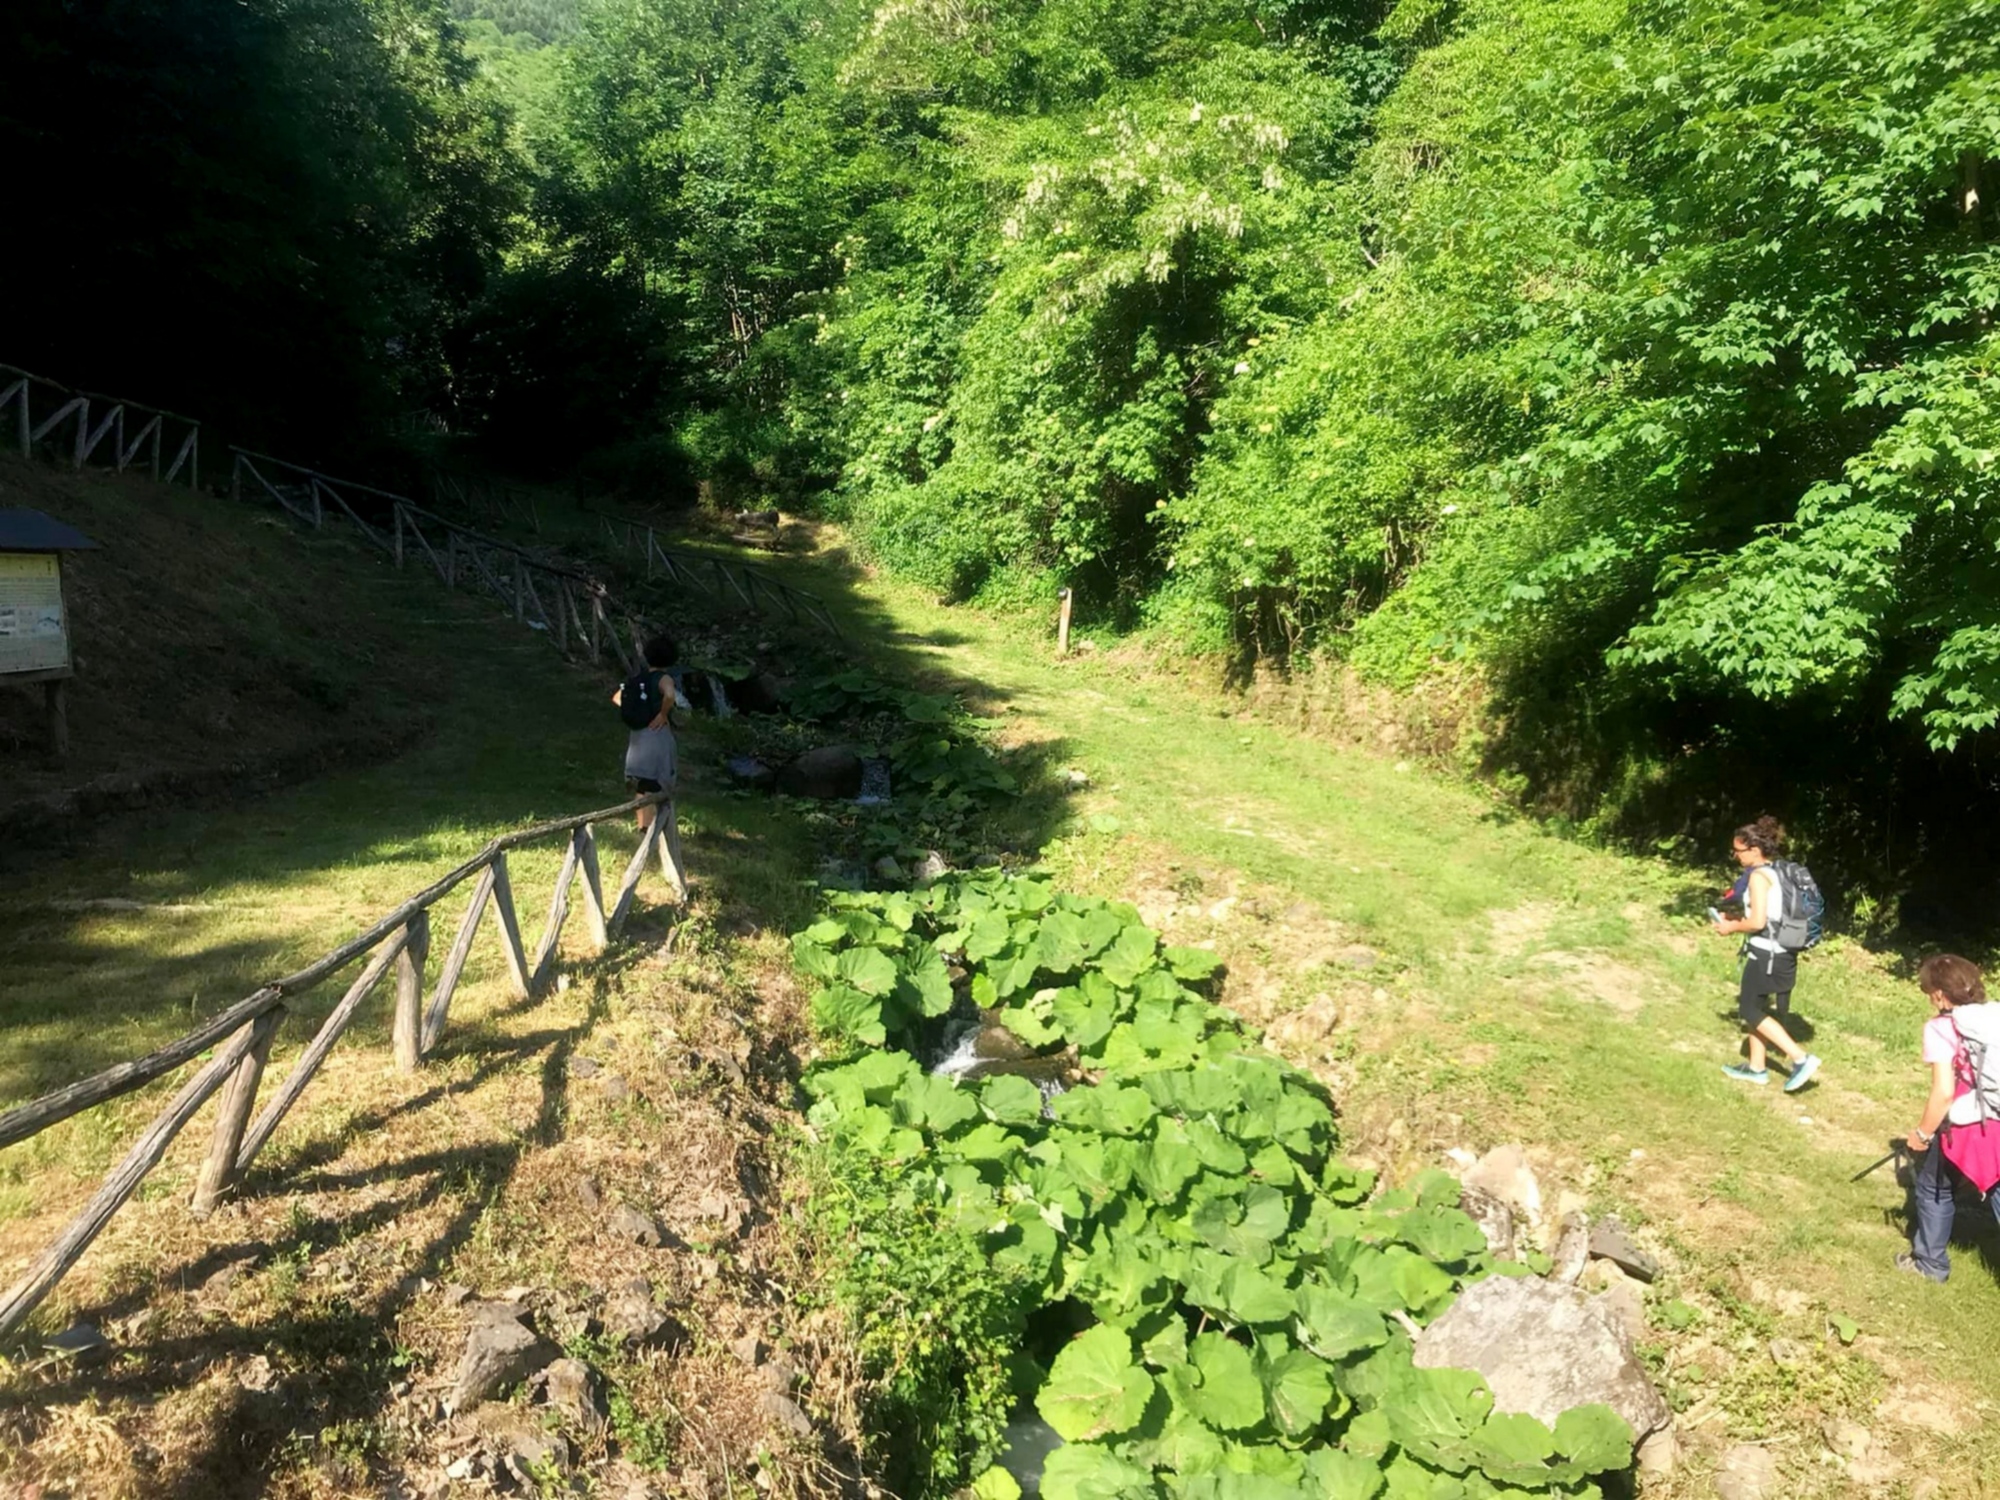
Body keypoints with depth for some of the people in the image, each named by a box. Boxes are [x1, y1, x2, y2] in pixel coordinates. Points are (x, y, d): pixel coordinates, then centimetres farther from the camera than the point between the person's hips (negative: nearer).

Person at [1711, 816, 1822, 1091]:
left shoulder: (1758, 876, -17)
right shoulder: (1776, 872, 11)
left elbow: (1758, 922, -22)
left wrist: (1732, 927, -6)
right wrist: (1738, 919, 14)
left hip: (1766, 954, -9)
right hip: (1781, 953, 9)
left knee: (1751, 1011, 1)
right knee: (1755, 1008, 18)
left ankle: (1801, 1059, -5)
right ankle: (1756, 1068, 25)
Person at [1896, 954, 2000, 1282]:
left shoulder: (1941, 1028, -10)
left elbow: (1943, 1093, -16)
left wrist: (1923, 1133, -3)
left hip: (1965, 1130, -4)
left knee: (1933, 1191, 21)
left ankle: (1930, 1261, 34)